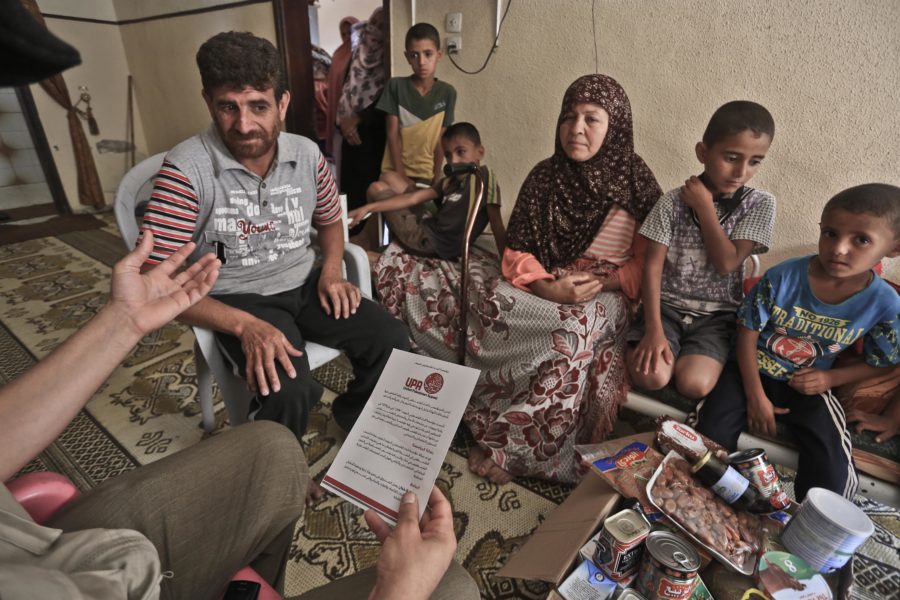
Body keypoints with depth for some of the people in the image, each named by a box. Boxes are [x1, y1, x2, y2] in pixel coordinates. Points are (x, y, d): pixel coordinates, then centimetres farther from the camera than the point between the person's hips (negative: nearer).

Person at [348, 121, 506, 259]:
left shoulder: (484, 176, -14)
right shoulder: (450, 182, 9)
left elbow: (497, 223, -19)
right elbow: (413, 198, 3)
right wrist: (369, 208, -4)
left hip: (427, 241, -8)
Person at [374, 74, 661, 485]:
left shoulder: (636, 184, -1)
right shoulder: (544, 177, 4)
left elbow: (646, 265, -1)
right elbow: (516, 253, 0)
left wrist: (598, 284, -19)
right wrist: (549, 287, -19)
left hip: (601, 297, -3)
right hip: (538, 290, 4)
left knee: (577, 327, -34)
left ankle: (512, 447, -23)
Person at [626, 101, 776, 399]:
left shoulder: (760, 203, -2)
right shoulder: (672, 202, -4)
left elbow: (727, 263, -12)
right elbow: (652, 267, -9)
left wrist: (704, 207, -13)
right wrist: (654, 329, -19)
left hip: (717, 315, 1)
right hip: (667, 306, -1)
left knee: (694, 384, -24)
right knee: (650, 376, -26)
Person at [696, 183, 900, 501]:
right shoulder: (783, 277, -20)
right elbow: (748, 333, -12)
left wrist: (831, 378, -15)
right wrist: (756, 395, -13)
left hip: (808, 385, 2)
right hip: (752, 372, -1)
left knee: (832, 481, -13)